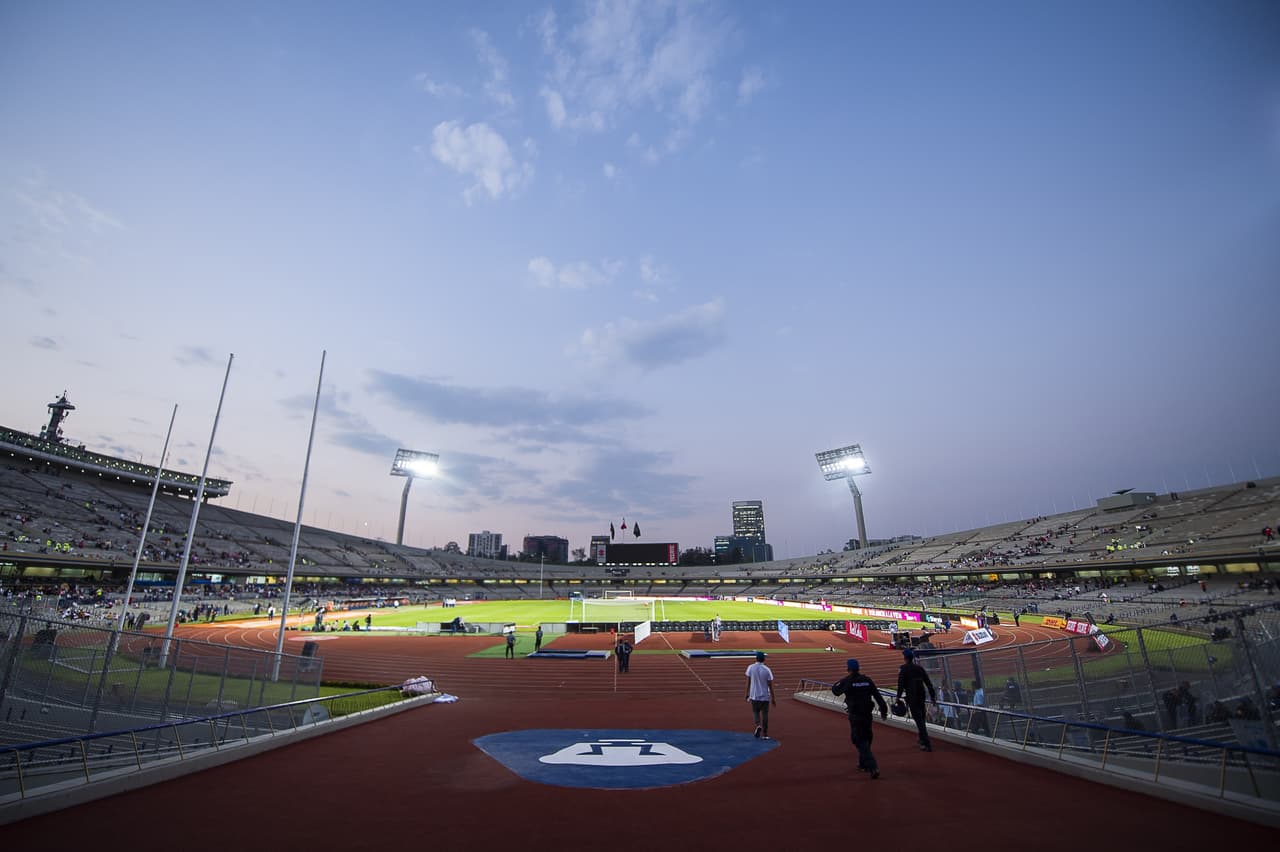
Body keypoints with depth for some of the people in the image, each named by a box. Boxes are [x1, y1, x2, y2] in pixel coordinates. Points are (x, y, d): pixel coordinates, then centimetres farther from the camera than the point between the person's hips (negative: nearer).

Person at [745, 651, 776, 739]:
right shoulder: (767, 670, -9)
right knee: (765, 714, 12)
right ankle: (765, 734, 14)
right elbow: (770, 685, -6)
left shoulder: (750, 668, -6)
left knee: (755, 712, 15)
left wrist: (747, 694, 10)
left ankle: (758, 725, -11)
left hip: (754, 696, 0)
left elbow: (748, 682, -1)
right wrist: (773, 698, 3)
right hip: (765, 696, 0)